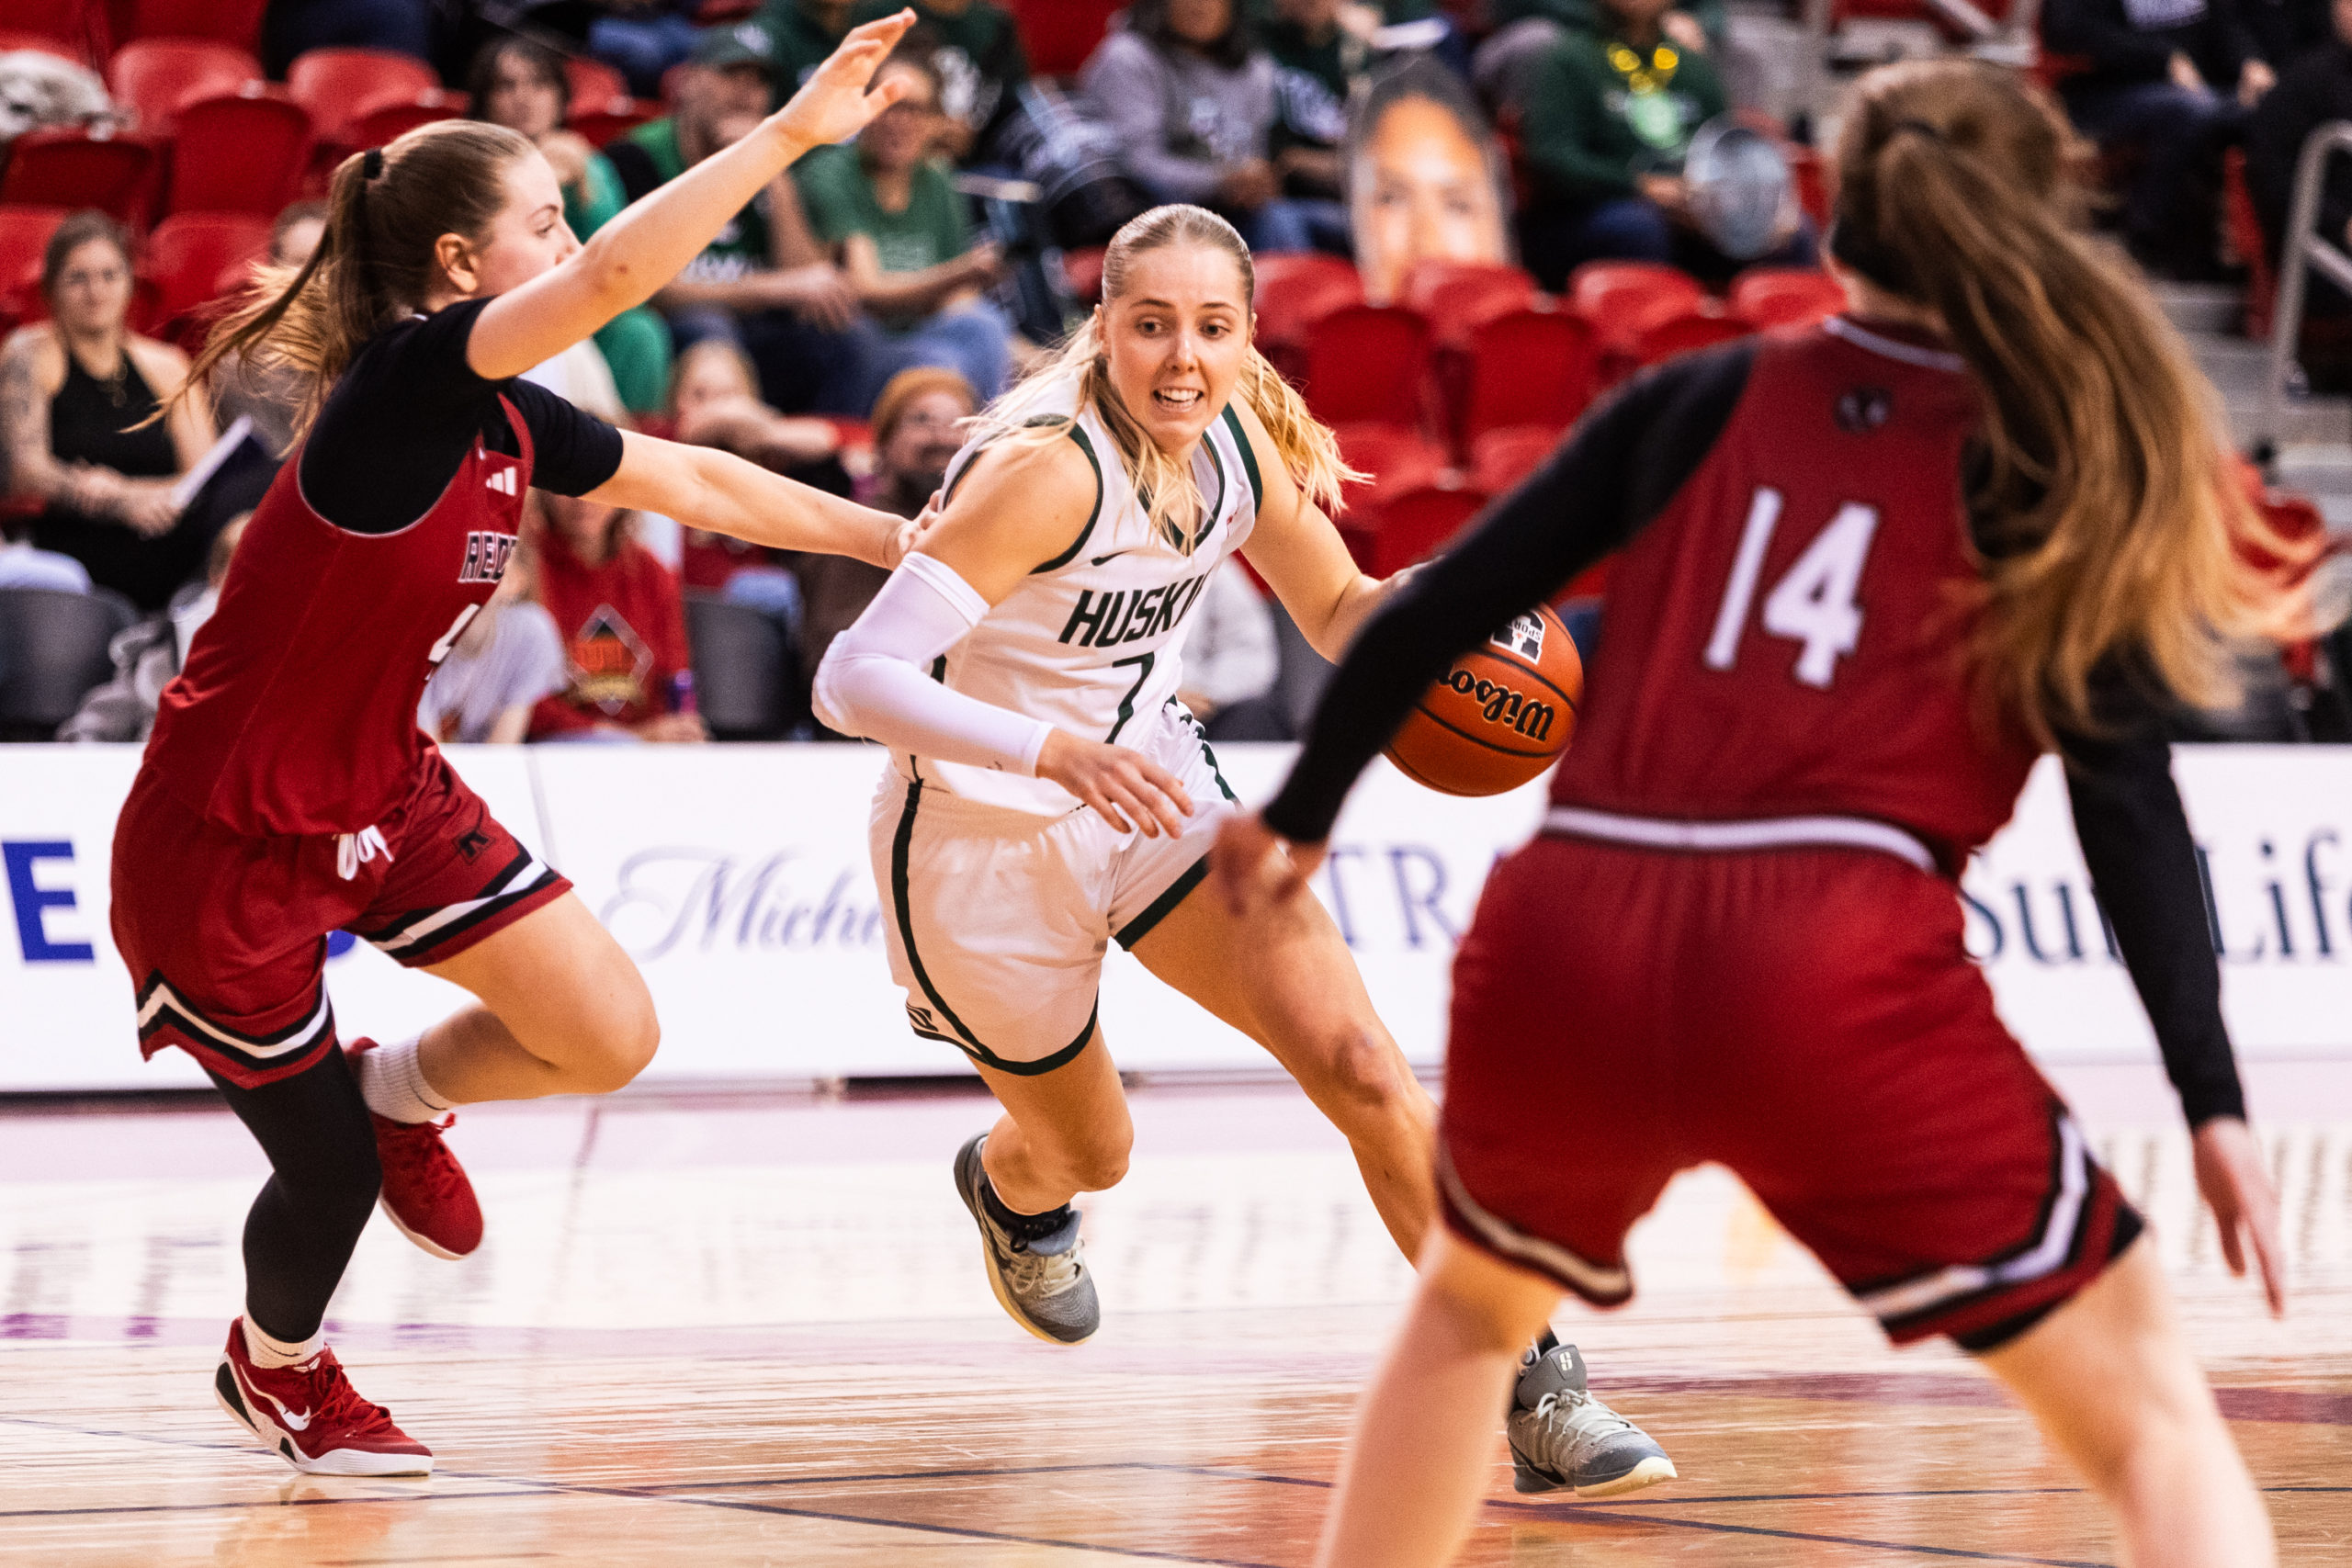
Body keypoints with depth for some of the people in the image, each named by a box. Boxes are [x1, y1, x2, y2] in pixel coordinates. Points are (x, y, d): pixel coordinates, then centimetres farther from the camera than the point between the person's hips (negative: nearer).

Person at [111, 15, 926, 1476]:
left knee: (611, 1035, -5)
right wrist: (794, 128, -38)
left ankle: (400, 1092, 26)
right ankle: (277, 1365, 37)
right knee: (334, 1181, 4)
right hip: (224, 844, -8)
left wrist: (911, 542, 17)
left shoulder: (512, 422, 1)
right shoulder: (403, 380, -25)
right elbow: (615, 277, -39)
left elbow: (698, 482, 15)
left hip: (382, 801, 8)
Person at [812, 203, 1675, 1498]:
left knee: (1358, 1062, -14)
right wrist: (1054, 751, -49)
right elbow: (854, 678, -36)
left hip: (1152, 794, 5)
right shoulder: (1046, 468, -30)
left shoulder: (1241, 441, -9)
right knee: (1089, 1156, 17)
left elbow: (1336, 613, 9)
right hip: (985, 843, -5)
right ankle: (1005, 1187, 56)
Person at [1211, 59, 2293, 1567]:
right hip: (1837, 976, -3)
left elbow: (1432, 618, 17)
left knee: (1471, 1309, 34)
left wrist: (1301, 817, 33)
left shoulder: (1698, 404, 17)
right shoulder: (2058, 457, 10)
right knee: (2154, 1416, 6)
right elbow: (2128, 795, 1)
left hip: (1563, 957, 4)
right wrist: (2216, 1106, 1)